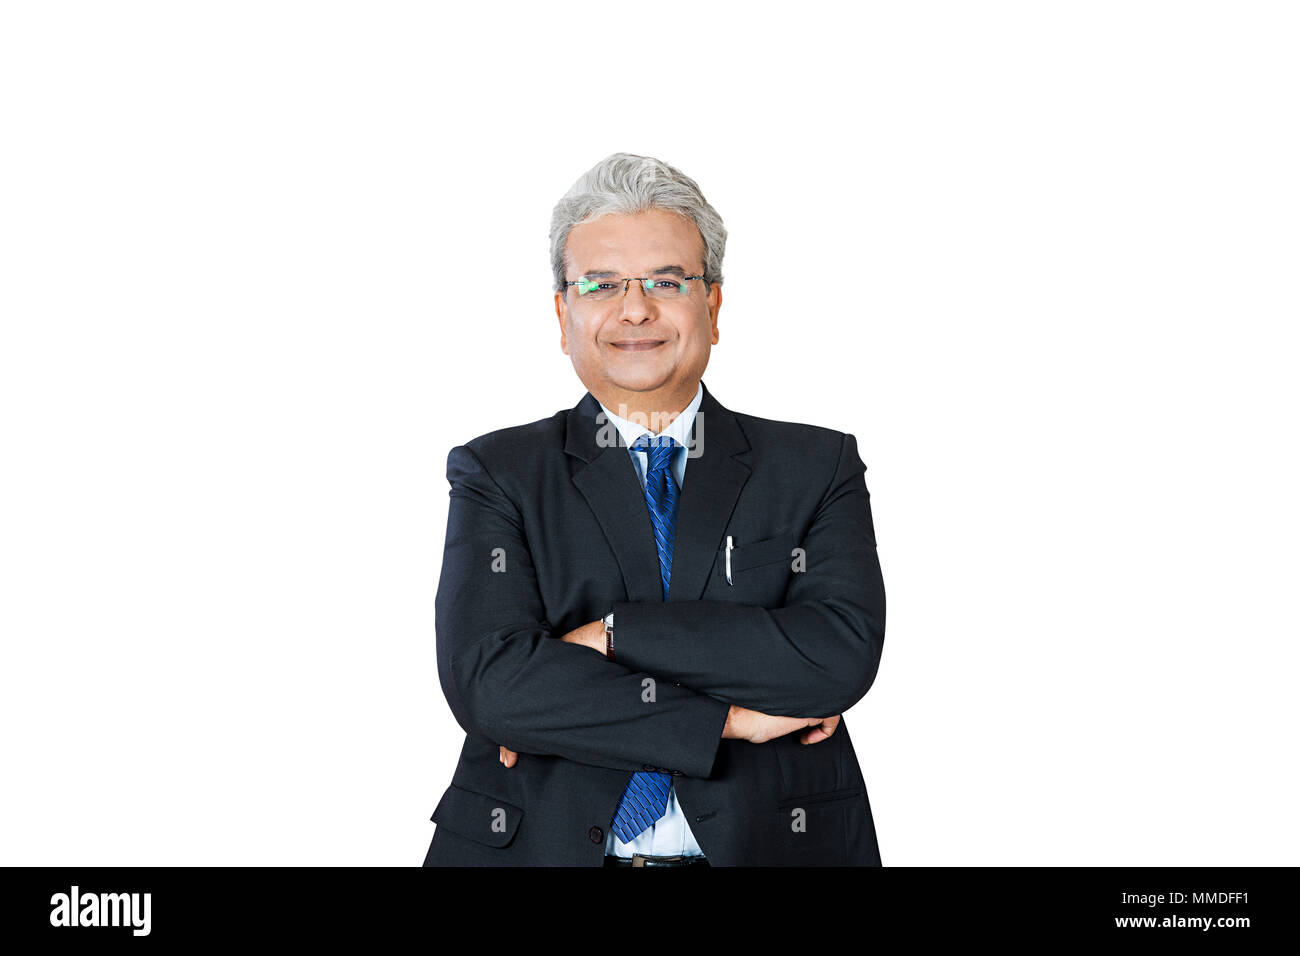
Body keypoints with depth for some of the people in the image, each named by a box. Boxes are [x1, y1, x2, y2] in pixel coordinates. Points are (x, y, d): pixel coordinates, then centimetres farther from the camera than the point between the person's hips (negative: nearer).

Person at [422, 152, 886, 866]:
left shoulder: (818, 468, 6)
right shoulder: (497, 474, 5)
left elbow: (843, 652, -9)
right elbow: (485, 679, -10)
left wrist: (612, 635, -13)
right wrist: (729, 719, -12)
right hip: (542, 845, 0)